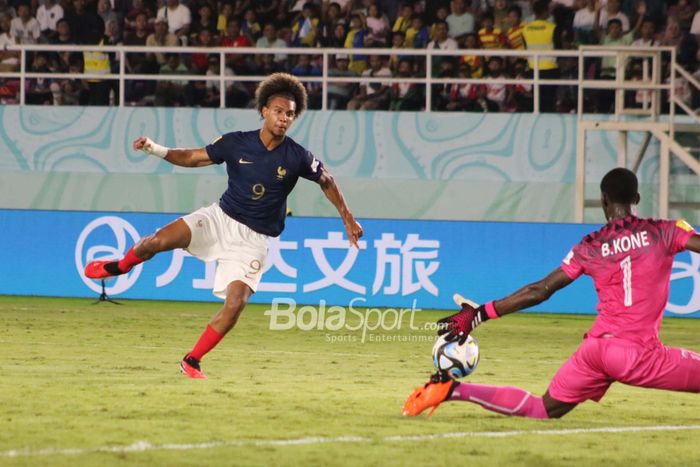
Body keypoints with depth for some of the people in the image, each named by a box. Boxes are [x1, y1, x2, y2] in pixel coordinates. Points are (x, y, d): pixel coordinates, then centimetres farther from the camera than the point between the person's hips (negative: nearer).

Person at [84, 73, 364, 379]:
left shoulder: (297, 157, -7)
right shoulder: (237, 143, -5)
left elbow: (326, 182, 11)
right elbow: (193, 158, 4)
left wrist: (348, 220, 13)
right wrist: (155, 150, -10)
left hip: (254, 238, -1)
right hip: (221, 218, 1)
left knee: (236, 303, -18)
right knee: (158, 241, -21)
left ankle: (191, 362, -2)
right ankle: (119, 267, 13)